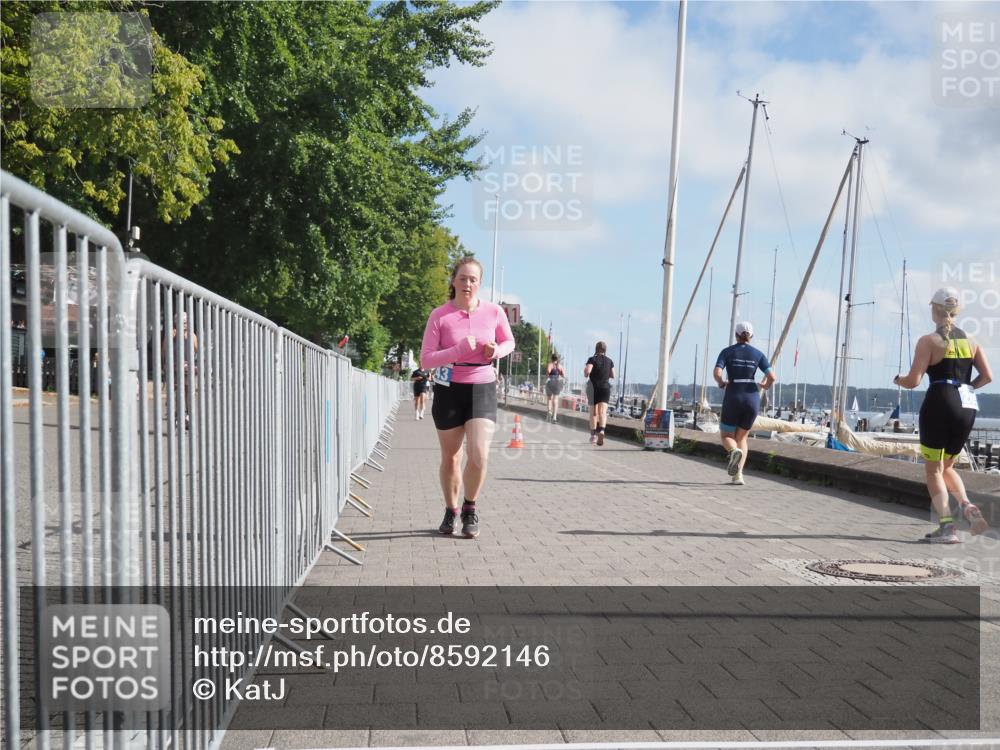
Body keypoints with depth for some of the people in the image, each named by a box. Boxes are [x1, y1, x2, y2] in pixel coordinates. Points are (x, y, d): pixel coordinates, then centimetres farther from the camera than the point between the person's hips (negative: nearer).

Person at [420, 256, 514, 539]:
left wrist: (497, 350, -9)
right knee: (450, 458, 10)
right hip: (449, 389, 0)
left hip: (482, 389, 0)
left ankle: (470, 510, 11)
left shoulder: (494, 312, -3)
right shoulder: (439, 315, -8)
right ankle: (450, 511, 32)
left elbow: (509, 342, 14)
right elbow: (426, 359, -11)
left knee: (479, 455, -14)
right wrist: (459, 350, -24)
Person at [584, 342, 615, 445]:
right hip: (605, 387, 1)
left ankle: (593, 435, 20)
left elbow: (587, 371, -22)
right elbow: (613, 375, 9)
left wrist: (585, 374, 0)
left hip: (593, 387, -1)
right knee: (602, 412, -10)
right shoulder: (609, 361, 5)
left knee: (593, 412, 13)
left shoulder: (592, 359, -6)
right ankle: (601, 431, -36)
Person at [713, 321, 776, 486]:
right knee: (742, 437, 17)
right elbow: (772, 377, -5)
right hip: (752, 398, 2)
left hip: (733, 398, -2)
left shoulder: (727, 351, 1)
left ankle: (734, 452, -24)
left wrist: (722, 384, 6)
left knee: (726, 436, 13)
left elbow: (716, 373, -14)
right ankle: (738, 474, 0)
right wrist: (765, 386, 16)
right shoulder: (758, 354, 5)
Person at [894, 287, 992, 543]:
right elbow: (987, 376, 4)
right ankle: (966, 505, -2)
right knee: (947, 466, 22)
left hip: (939, 405, -6)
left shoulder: (929, 341, -6)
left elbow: (914, 380, -12)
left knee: (933, 469, 5)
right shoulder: (970, 341, 10)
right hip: (967, 407, 6)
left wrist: (898, 379, 8)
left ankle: (946, 526, -4)